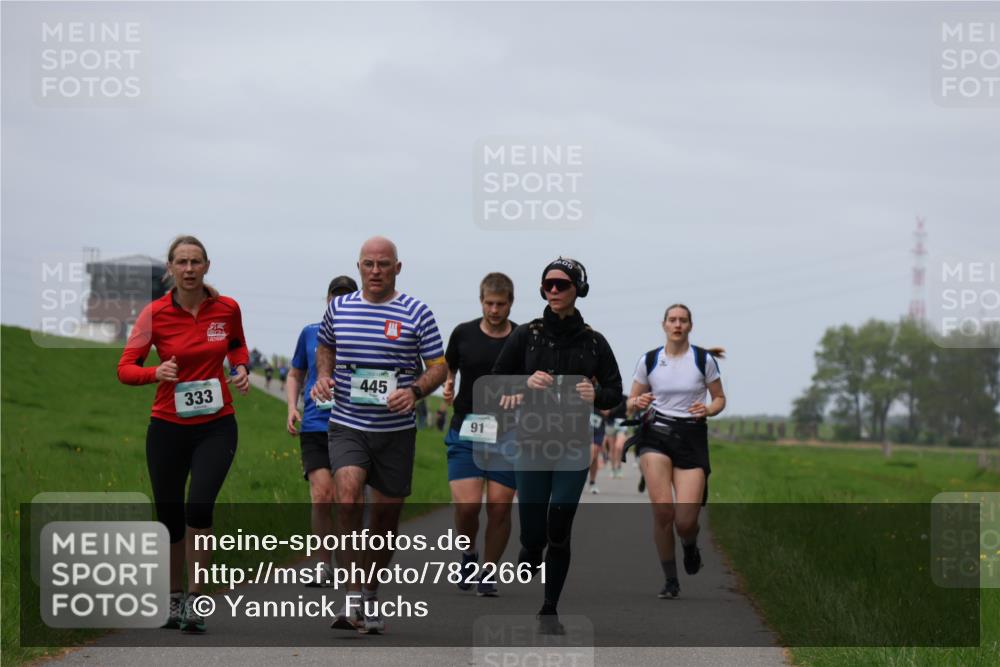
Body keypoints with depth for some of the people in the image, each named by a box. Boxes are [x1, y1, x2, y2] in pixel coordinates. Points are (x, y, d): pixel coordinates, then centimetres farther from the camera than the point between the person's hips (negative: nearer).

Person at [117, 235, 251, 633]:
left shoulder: (226, 309, -1)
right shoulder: (155, 313, -6)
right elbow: (125, 368, -8)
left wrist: (240, 368, 1)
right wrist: (155, 372, -28)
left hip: (216, 425, 0)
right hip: (168, 426, 0)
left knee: (199, 507, -20)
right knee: (169, 517, 6)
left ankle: (195, 601, -10)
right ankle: (174, 598, 28)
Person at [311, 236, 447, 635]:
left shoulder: (416, 313, -1)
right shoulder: (339, 308, 6)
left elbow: (438, 368, 1)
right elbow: (325, 347, 25)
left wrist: (414, 391, -18)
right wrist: (324, 376, 5)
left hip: (396, 430, 0)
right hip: (347, 426, 0)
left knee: (386, 515, 7)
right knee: (348, 497, -24)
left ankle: (371, 596, 25)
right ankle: (351, 595, -21)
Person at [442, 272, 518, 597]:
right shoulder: (463, 334, 4)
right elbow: (447, 371, 18)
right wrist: (447, 387, -2)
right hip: (465, 431, 0)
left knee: (499, 507, -2)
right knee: (467, 505, -11)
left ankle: (488, 573, 15)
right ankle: (468, 554, 19)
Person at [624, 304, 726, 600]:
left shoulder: (704, 359, 1)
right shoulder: (648, 360, 4)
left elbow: (720, 399, 11)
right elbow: (631, 402, 13)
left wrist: (709, 410, -12)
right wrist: (637, 404, -11)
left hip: (692, 438, -1)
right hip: (656, 435, 1)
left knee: (685, 521, -11)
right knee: (662, 510, -16)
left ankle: (690, 546, 28)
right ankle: (670, 581, 1)